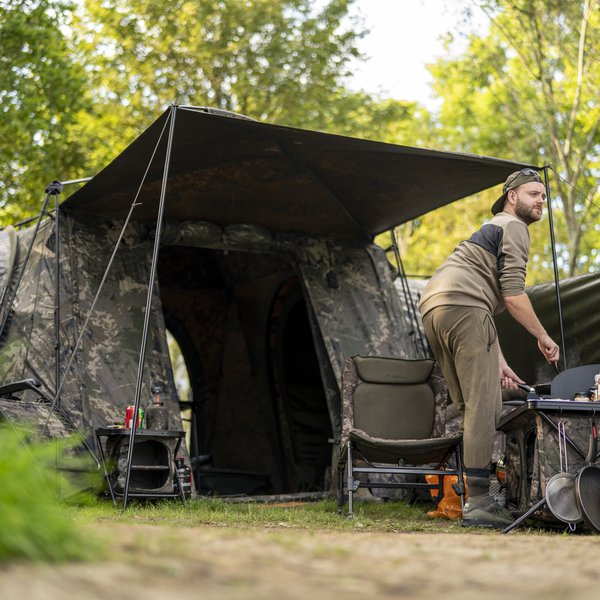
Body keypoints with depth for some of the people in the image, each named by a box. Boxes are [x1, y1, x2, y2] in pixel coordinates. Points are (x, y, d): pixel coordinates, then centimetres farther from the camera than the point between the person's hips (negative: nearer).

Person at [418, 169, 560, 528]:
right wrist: (543, 337, 2)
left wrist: (499, 362, 25)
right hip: (461, 308, -10)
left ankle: (477, 497, 11)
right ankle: (478, 503, -14)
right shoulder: (514, 227, 4)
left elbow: (489, 302, 30)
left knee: (474, 407, 12)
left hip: (432, 309, 10)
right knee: (484, 407, -11)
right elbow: (513, 295, -9)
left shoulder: (491, 229, 35)